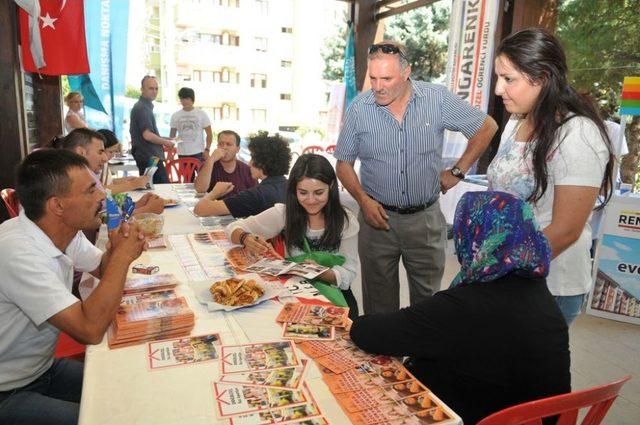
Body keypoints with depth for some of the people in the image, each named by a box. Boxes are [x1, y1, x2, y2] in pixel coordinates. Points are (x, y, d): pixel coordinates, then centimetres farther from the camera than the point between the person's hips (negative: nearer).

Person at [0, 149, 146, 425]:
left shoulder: (67, 230, -6)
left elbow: (104, 271, 10)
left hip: (43, 368, 8)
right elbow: (90, 330, -35)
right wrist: (122, 255, -25)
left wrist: (118, 248, -13)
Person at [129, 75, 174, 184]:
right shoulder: (142, 108, -14)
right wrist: (165, 142, -8)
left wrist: (163, 138, 18)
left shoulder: (145, 106, 18)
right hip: (150, 157, -11)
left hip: (145, 157, 11)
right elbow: (147, 135, -22)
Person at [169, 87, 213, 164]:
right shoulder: (175, 116, 7)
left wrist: (207, 150, -10)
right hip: (182, 154, 3)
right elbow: (172, 136, 11)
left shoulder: (202, 114, 1)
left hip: (198, 153, -2)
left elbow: (209, 135, 2)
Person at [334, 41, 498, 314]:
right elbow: (344, 163, 3)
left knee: (427, 296, 14)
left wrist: (458, 172, 3)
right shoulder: (359, 108, -4)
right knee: (379, 299, 11)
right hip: (378, 216, 0)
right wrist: (363, 200, -11)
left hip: (426, 218, 0)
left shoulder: (438, 99, -6)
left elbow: (486, 127, 6)